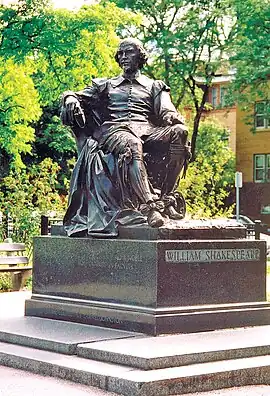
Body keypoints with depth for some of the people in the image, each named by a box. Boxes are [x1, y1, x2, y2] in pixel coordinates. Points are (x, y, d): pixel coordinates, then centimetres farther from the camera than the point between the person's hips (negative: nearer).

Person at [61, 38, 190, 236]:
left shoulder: (154, 86, 29)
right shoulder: (106, 85, 31)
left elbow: (166, 111, 12)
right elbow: (81, 96, 21)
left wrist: (172, 116, -15)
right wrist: (70, 98, -5)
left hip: (147, 129, 1)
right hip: (114, 129, -1)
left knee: (179, 132, -33)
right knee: (131, 145, -41)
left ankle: (166, 198, -32)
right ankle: (149, 205, -55)